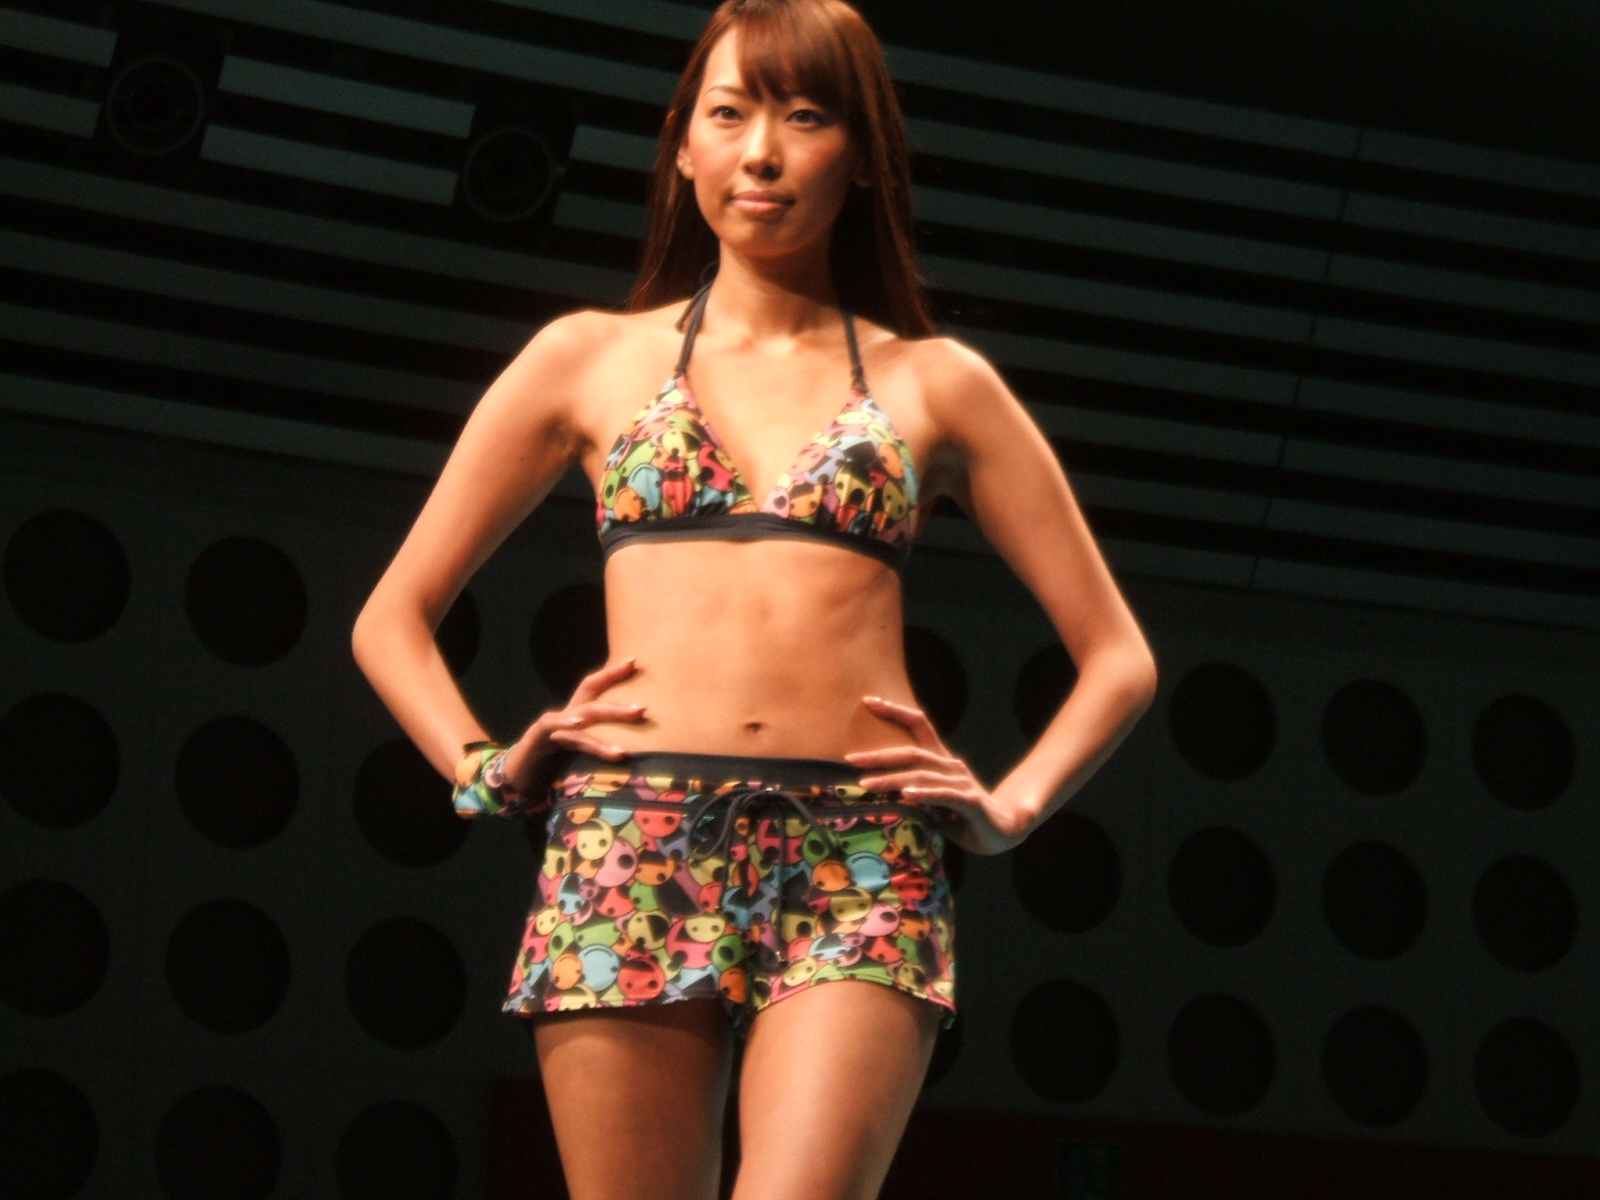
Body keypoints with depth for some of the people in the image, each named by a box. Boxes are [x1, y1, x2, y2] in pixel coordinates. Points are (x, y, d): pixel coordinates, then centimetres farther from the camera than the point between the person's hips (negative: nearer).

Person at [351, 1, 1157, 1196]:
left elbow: (1117, 658, 20)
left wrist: (1014, 805, 5)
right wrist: (487, 769, 6)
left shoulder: (936, 384, 17)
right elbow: (392, 620, 21)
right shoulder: (591, 360, 17)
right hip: (628, 857, 1)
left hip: (863, 870, -1)